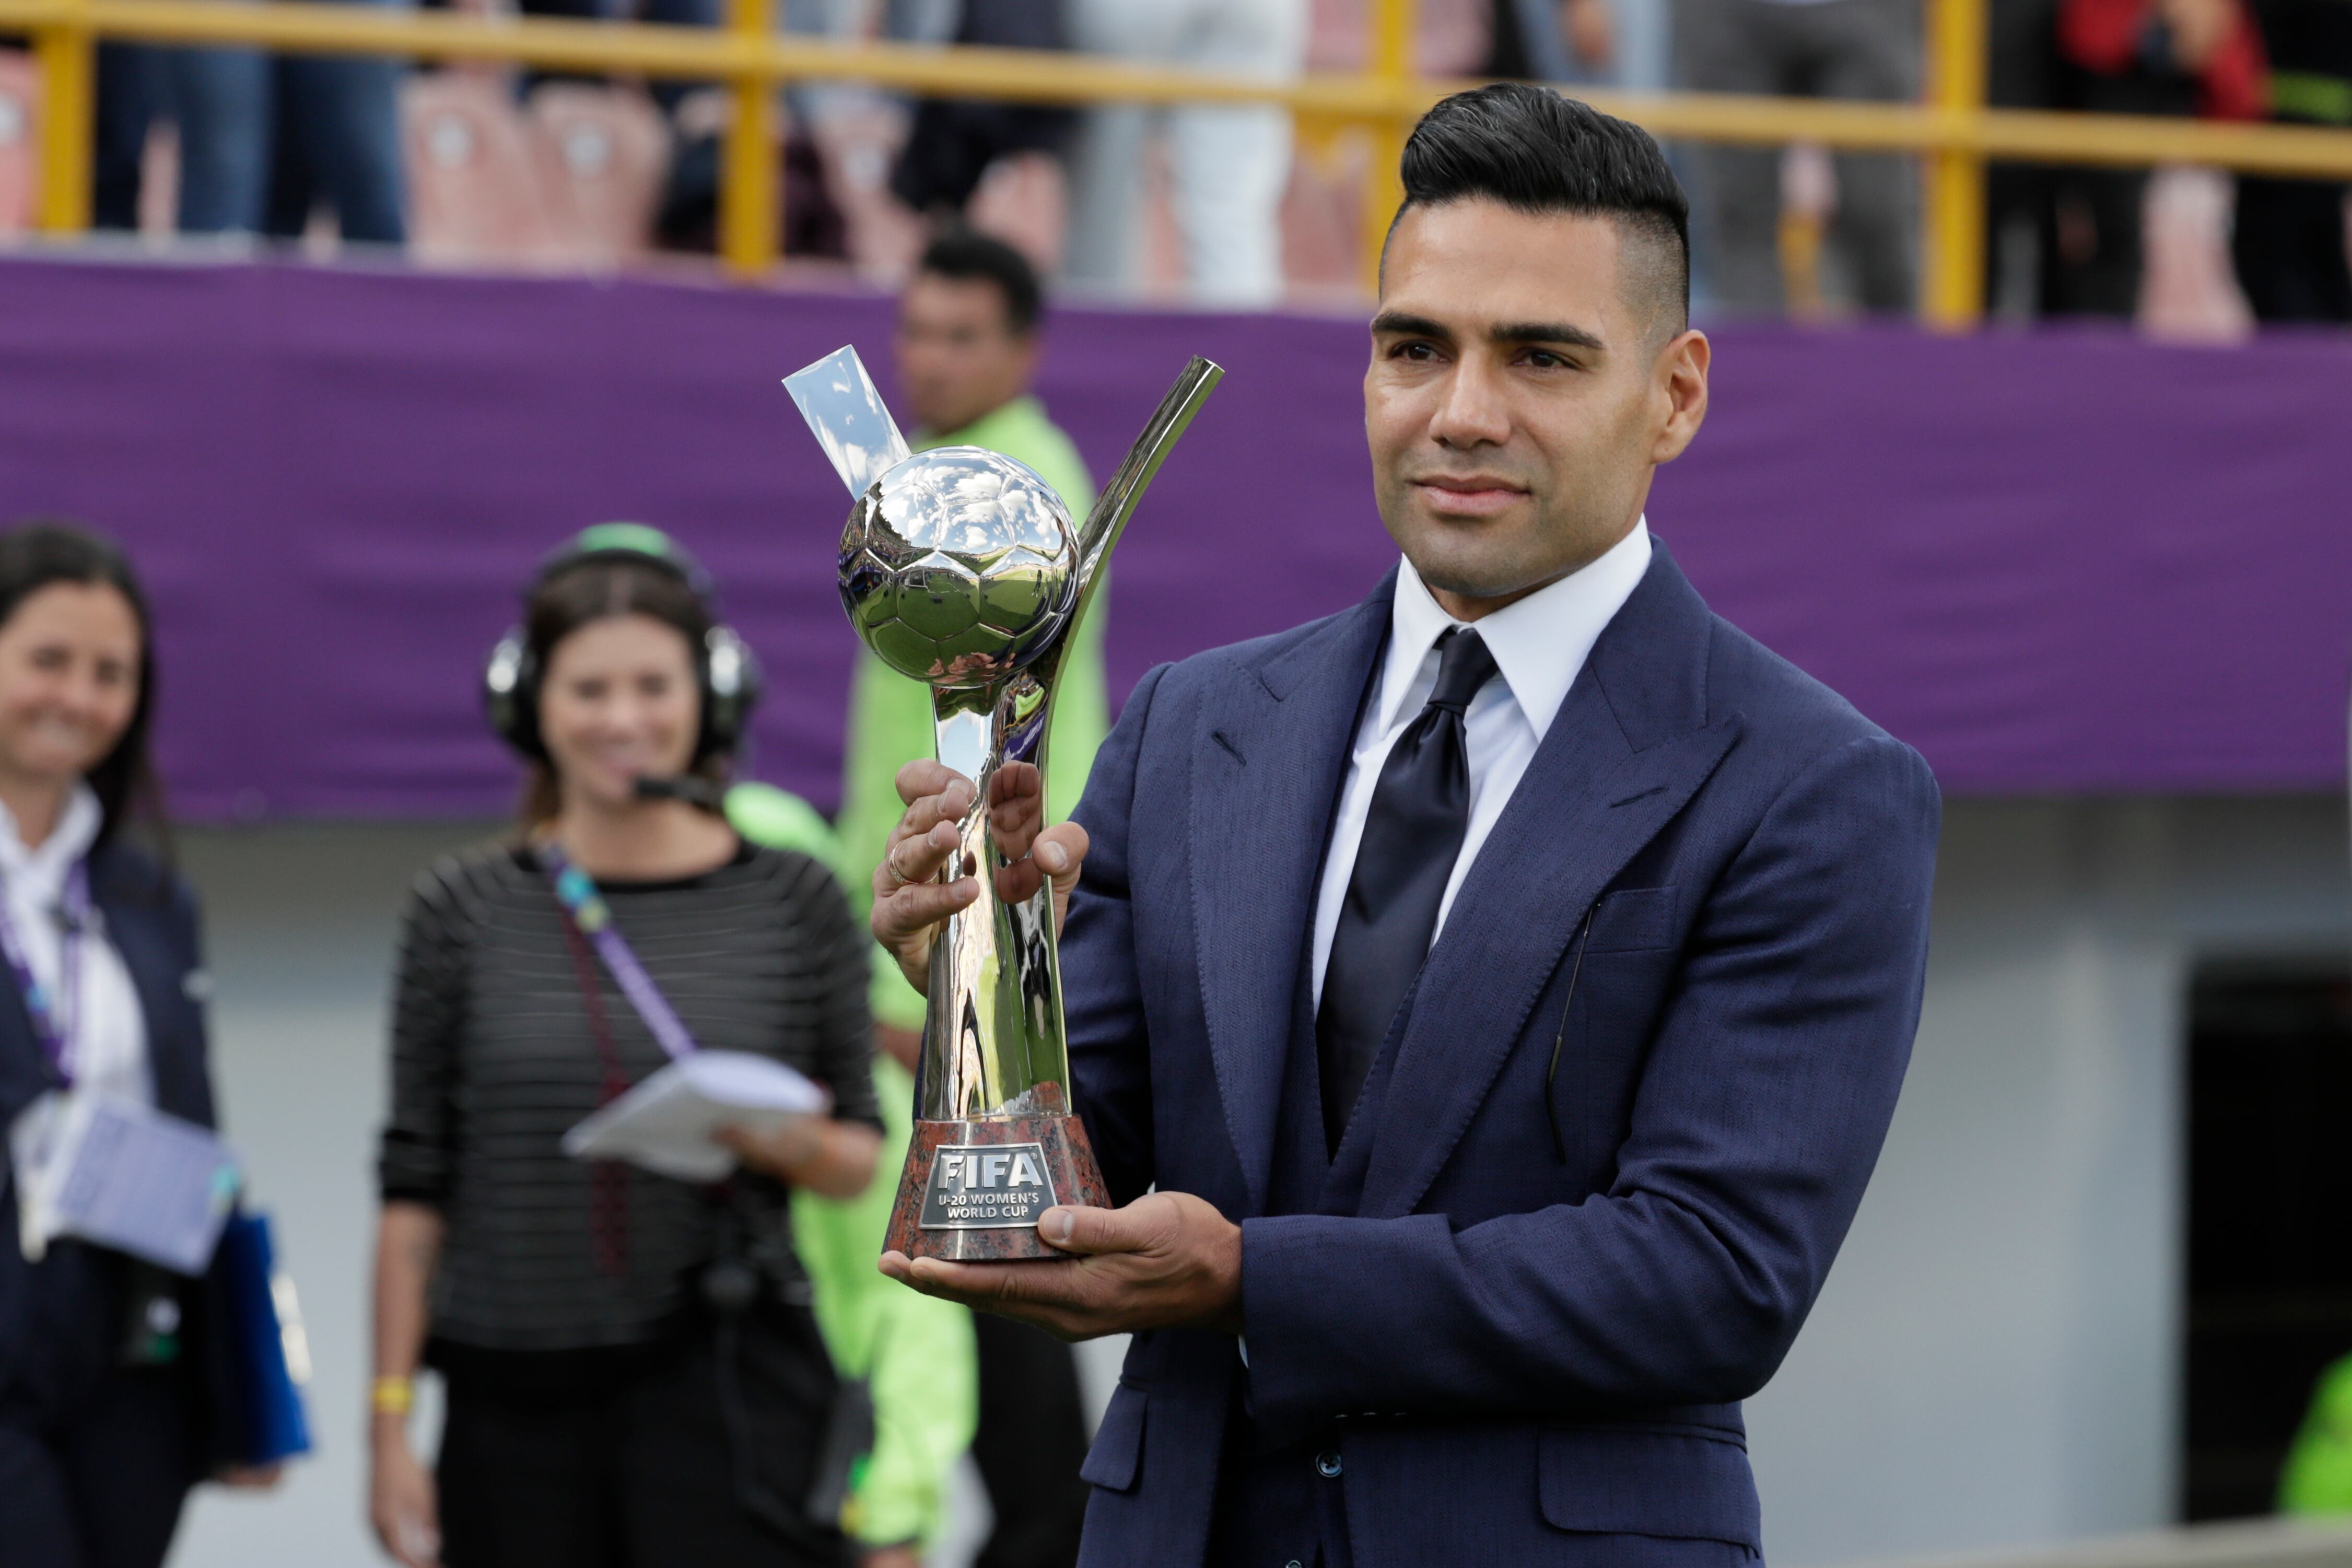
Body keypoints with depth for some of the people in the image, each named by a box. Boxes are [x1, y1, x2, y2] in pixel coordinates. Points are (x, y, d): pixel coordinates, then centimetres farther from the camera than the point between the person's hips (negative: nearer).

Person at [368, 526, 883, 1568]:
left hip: (728, 1382, -1)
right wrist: (390, 1421, 1)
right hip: (515, 1395, 1)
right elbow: (416, 1188, 5)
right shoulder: (465, 912, 4)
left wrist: (790, 1143, -14)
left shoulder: (794, 902, 4)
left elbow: (862, 1158, 9)